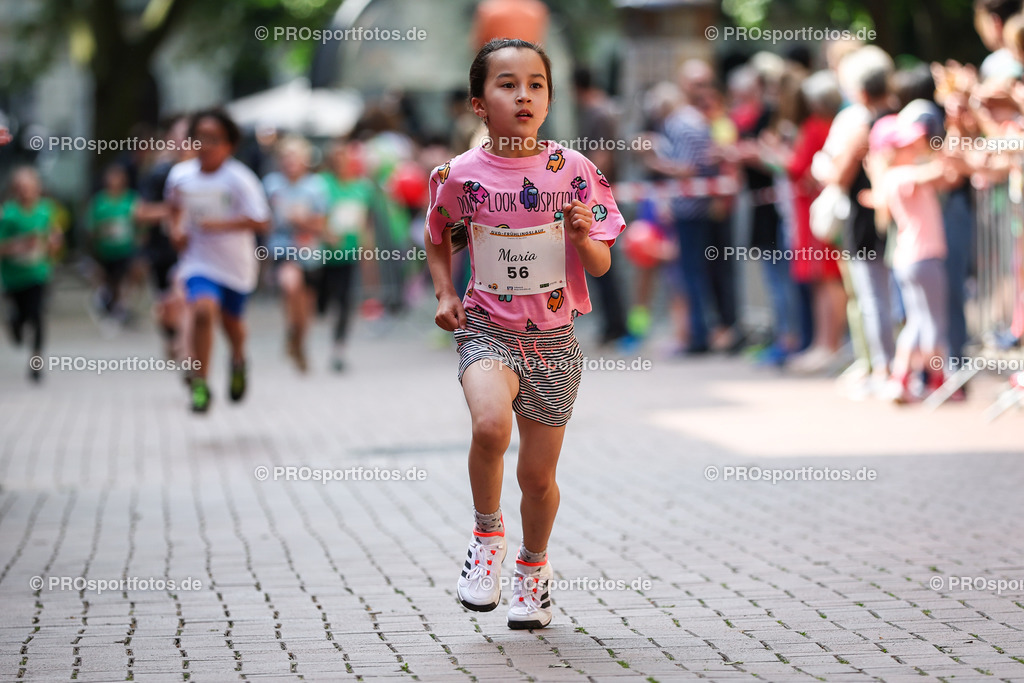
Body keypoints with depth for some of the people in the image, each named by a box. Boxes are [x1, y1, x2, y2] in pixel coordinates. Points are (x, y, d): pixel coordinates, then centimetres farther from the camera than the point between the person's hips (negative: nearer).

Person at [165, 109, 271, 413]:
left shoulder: (239, 178, -17)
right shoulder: (180, 175, -5)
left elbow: (261, 222, -22)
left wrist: (221, 224, -31)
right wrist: (176, 228, -1)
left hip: (236, 263, -1)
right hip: (198, 260, 1)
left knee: (231, 321, 18)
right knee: (202, 310, -24)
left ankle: (238, 360, 54)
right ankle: (200, 384, -13)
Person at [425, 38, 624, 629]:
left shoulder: (573, 171, -5)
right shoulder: (461, 175, -5)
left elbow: (601, 266, 1)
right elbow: (438, 239, 16)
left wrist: (584, 237, -20)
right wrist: (445, 294, 2)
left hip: (554, 338, 1)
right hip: (488, 330, -1)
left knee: (539, 474, 8)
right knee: (491, 425, -31)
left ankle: (535, 563, 37)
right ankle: (488, 532, -5)